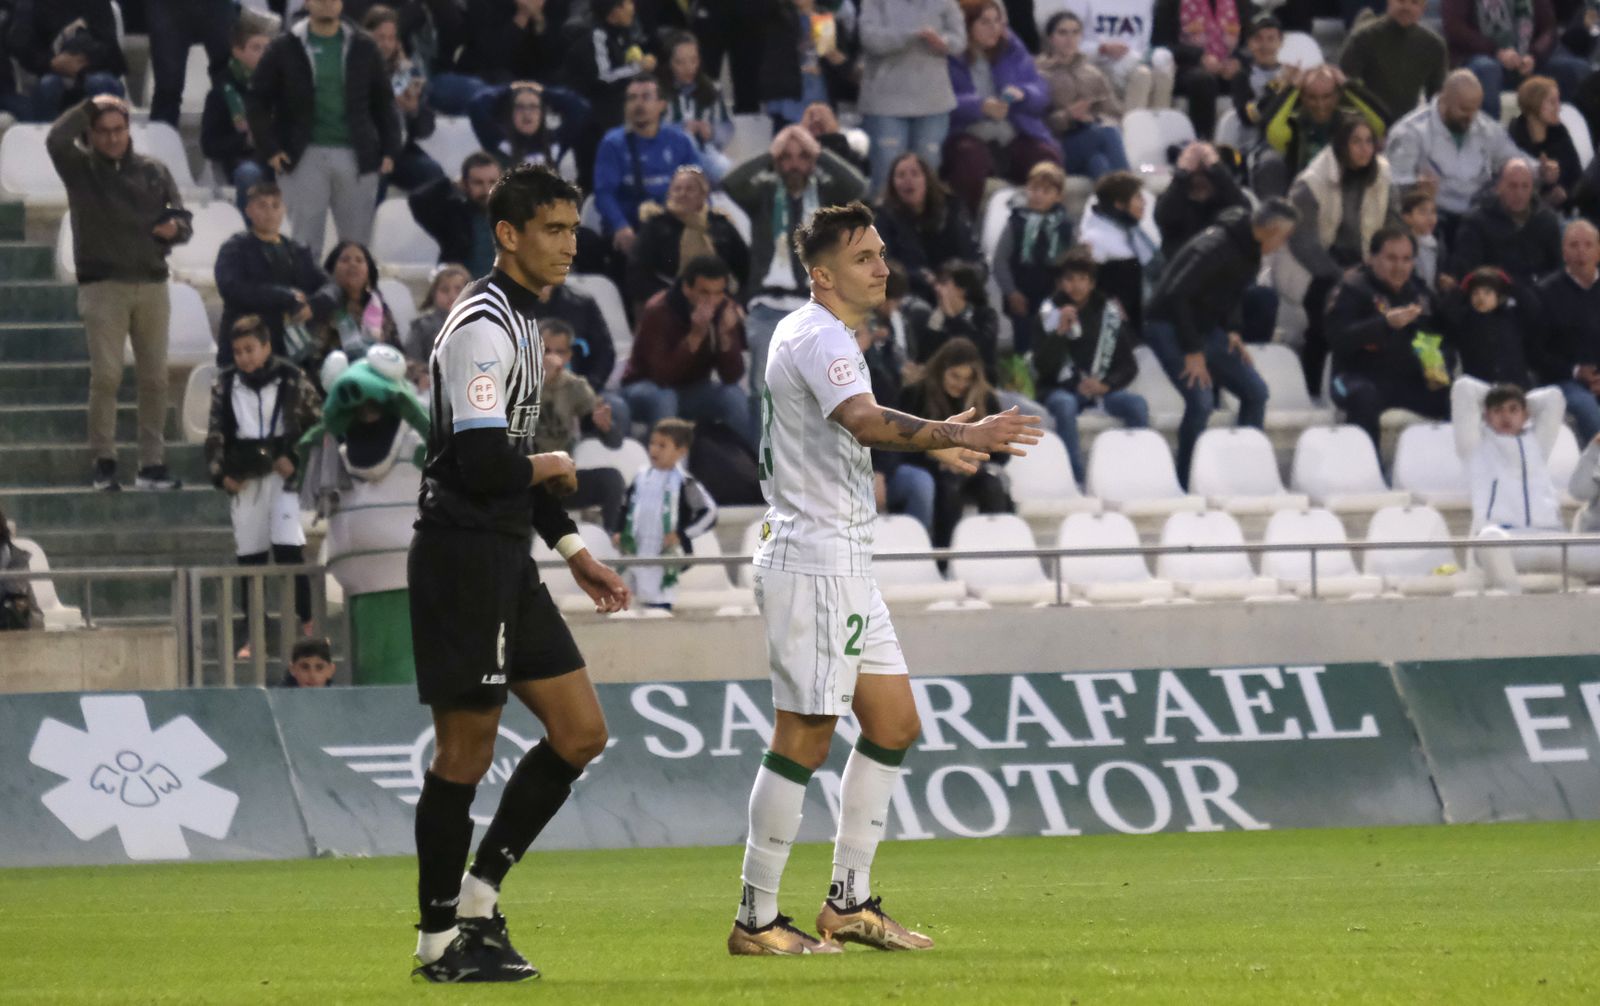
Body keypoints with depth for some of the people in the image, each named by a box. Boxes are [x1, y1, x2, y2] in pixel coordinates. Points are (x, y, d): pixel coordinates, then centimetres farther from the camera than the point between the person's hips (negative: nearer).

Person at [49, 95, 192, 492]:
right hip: (103, 286, -3)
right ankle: (104, 464, -6)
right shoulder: (81, 168, 4)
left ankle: (153, 463, 8)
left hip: (151, 284, 3)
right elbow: (56, 140, -15)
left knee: (155, 378, 3)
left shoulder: (153, 171, 12)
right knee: (105, 376, -10)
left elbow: (182, 217, 13)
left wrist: (175, 229, -10)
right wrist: (90, 106, -10)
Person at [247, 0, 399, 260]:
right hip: (305, 157, -2)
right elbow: (257, 101, 5)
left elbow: (383, 102, 12)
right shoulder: (285, 49, 2)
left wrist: (389, 150, 3)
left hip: (355, 157, 2)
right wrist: (269, 149, -4)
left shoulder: (363, 47, 8)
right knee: (306, 244, -2)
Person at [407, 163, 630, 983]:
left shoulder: (519, 320, 17)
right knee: (466, 752, -4)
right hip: (462, 558, -10)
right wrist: (552, 470, -6)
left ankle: (478, 897, 15)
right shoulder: (484, 326, -16)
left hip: (505, 562, 10)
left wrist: (575, 554, 23)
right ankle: (441, 938, 5)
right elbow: (483, 463, -26)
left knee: (580, 733, 8)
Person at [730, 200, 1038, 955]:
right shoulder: (819, 338, -15)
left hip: (843, 563, 11)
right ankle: (756, 920, -4)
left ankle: (850, 901, 16)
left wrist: (933, 443, 36)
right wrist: (959, 434, -44)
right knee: (804, 738, -8)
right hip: (811, 559, -11)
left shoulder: (827, 337, 17)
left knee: (892, 722, 11)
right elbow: (867, 423, -34)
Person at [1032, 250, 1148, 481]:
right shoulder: (1048, 314, 1)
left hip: (1100, 389, 2)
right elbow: (1043, 367, -9)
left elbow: (1129, 366, 5)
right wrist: (1060, 331, -22)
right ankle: (1076, 480, -37)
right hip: (1059, 390, -2)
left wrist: (1105, 385, -14)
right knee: (1065, 405, -37)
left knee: (1137, 403, -26)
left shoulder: (1109, 312, 6)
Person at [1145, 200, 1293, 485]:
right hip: (1170, 328, -9)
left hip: (1205, 328, 9)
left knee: (1255, 391, 4)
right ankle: (1185, 483, -8)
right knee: (1201, 401, -21)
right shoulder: (1218, 247, -25)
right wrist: (1192, 352, -26)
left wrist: (1229, 331, 3)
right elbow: (1177, 295, -28)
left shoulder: (1248, 249, 3)